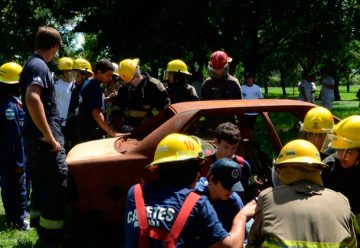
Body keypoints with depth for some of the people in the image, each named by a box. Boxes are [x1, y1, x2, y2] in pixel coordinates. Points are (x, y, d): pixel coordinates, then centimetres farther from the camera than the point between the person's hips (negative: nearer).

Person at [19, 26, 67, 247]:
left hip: (36, 138, 10)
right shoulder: (39, 66, -15)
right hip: (45, 138, -10)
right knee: (58, 187, -8)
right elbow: (32, 99, -31)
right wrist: (50, 137, -27)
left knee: (41, 186, 17)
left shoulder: (32, 64, 15)